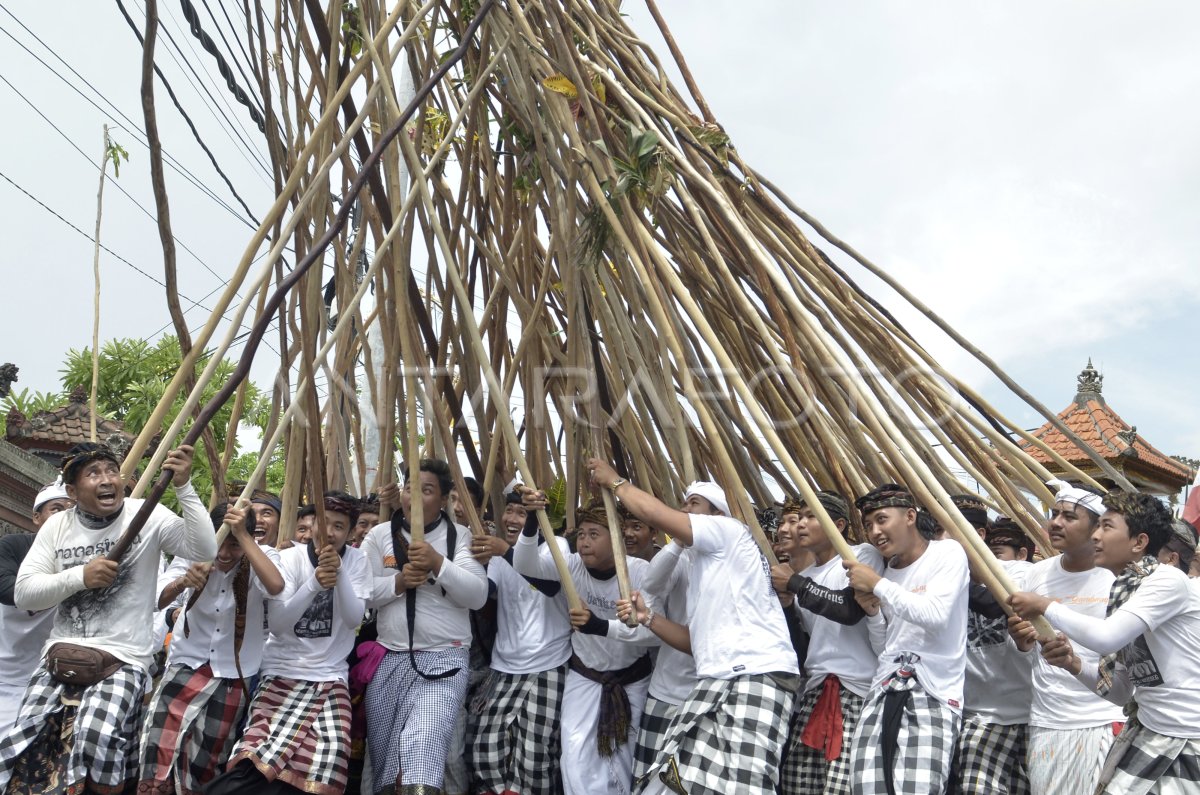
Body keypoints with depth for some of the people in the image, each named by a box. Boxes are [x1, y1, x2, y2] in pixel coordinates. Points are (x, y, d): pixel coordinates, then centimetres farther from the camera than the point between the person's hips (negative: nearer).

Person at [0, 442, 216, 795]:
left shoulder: (147, 516, -5)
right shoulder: (57, 526, 7)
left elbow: (204, 550, -18)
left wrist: (184, 487, -25)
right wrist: (79, 576, -14)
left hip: (123, 658, -3)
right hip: (62, 655, 4)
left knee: (96, 739, -25)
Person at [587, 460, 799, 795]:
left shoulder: (730, 530, 1)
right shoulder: (700, 567, 28)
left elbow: (655, 513, -9)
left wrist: (614, 480, 6)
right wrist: (649, 617, 12)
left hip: (759, 676, -9)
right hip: (715, 680, 9)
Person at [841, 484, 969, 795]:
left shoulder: (948, 553, 0)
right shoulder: (884, 571, 16)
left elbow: (935, 614, -16)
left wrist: (877, 584, -10)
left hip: (934, 695, -5)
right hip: (885, 692, 5)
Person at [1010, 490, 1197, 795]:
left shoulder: (1168, 580, -15)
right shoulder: (1124, 592, 9)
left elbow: (1106, 637, -28)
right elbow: (1120, 691, 12)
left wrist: (1046, 606, -15)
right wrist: (1075, 665, -6)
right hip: (1147, 732, 7)